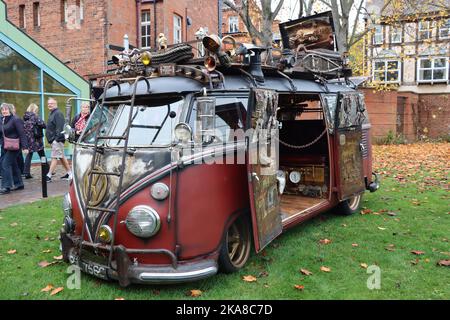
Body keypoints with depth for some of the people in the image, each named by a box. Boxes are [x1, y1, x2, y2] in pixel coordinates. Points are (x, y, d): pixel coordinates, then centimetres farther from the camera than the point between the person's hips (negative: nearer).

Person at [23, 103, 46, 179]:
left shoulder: (25, 117, 9)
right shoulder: (34, 116, -11)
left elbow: (24, 127, 11)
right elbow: (42, 124, -19)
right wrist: (45, 126, 0)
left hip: (28, 139, 6)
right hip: (36, 139, -6)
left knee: (29, 155, 12)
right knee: (42, 155, 5)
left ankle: (26, 173, 9)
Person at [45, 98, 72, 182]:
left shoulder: (58, 114, -11)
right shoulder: (52, 114, 20)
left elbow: (59, 127, -20)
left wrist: (57, 138, -26)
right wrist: (50, 140, 20)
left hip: (57, 140, -11)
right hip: (53, 140, 11)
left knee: (55, 157, -9)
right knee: (61, 157, 13)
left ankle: (49, 176, -10)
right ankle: (69, 173, 20)